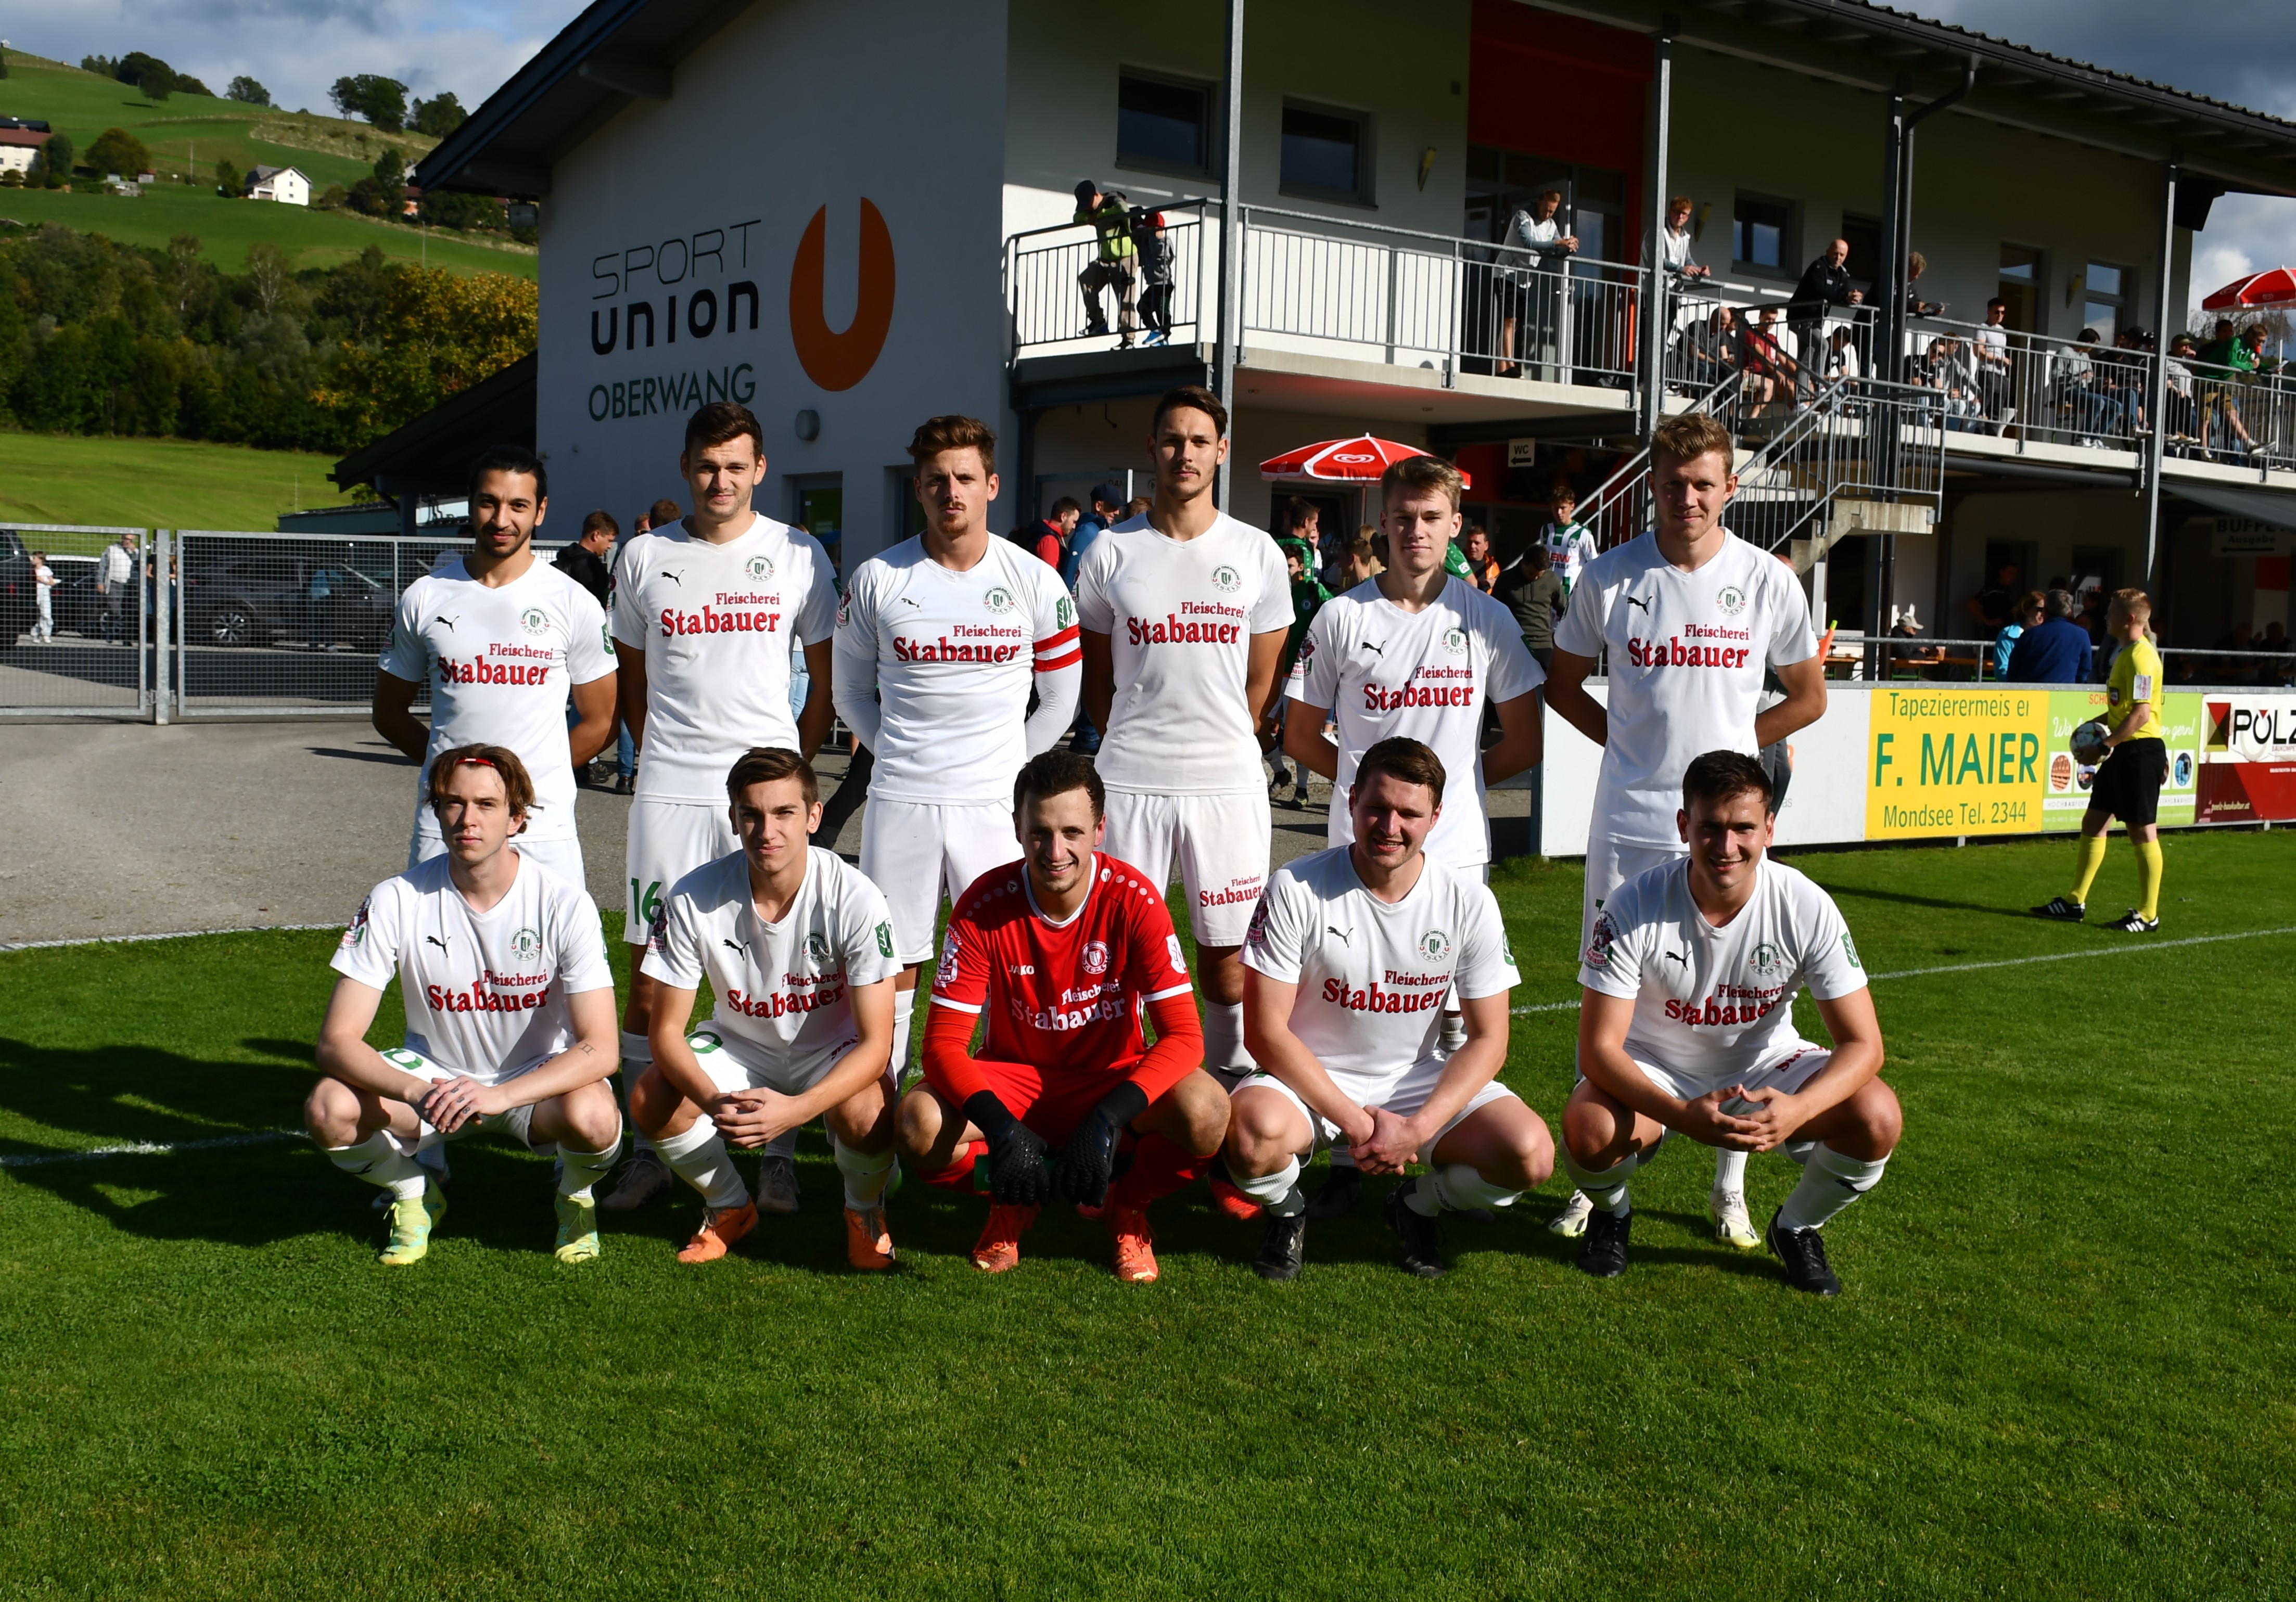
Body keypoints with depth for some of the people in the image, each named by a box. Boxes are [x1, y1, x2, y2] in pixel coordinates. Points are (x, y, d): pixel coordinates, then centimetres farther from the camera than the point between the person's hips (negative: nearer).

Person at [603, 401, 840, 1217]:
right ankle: (649, 1150, 14)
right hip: (668, 791, 2)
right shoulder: (644, 558, 8)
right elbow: (631, 682, 17)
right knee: (651, 974, 2)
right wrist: (658, 755, 9)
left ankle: (778, 1155, 11)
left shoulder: (799, 555, 4)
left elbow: (826, 682, 9)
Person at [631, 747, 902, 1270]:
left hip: (835, 1052, -2)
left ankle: (864, 1209, 3)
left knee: (865, 1114, -35)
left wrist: (795, 1109, -42)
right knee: (650, 1101, -25)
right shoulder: (692, 899, -21)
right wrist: (714, 1101, -36)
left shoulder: (855, 900, -27)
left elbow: (875, 1041, -25)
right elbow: (666, 1029, -15)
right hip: (741, 1044, 3)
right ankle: (730, 1207, 6)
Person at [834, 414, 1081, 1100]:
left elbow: (1060, 700, 10)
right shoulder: (877, 579, 2)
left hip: (997, 803, 0)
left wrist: (1007, 767, 7)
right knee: (891, 964, 5)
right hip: (900, 800, 0)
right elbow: (852, 691, 13)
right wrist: (899, 753, 5)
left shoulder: (1035, 582, 1)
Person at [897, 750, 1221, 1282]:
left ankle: (1126, 1207, 2)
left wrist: (1109, 1117, -39)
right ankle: (1013, 1201, 4)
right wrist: (999, 1126, -37)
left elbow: (1183, 1035, -22)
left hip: (1113, 1079, -1)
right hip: (1012, 1080, 1)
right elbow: (944, 1042, -17)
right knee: (920, 1122, -30)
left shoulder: (1133, 898, -19)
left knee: (1205, 1113, -32)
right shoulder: (984, 905, -17)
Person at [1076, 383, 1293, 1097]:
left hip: (1228, 779, 0)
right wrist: (1135, 744, 10)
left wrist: (1216, 744, 11)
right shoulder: (1112, 552, 4)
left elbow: (1259, 682, 12)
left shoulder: (1258, 554, 5)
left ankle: (1228, 1081, 18)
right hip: (1130, 781, 0)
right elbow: (1097, 677, 12)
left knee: (1227, 951, 4)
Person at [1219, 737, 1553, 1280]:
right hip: (1309, 1078, -2)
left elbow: (1487, 1040, -4)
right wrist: (1355, 1121, -20)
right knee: (1254, 1134, -36)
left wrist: (1419, 1128, -19)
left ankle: (1421, 1204, 11)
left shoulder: (1469, 902, -8)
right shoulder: (1296, 890, -15)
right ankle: (1286, 1211, 3)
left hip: (1418, 1079, 2)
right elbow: (1266, 1030, -14)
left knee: (1530, 1155, -22)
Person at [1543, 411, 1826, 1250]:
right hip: (1627, 822, 0)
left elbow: (1807, 698, 11)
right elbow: (1564, 684, 12)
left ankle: (1730, 1187, 17)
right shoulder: (1610, 577, 0)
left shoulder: (1767, 580, 0)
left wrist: (1726, 745, 3)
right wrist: (1634, 740, 3)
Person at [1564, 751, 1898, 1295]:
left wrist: (1798, 1110, -39)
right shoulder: (1635, 908, -24)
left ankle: (1796, 1227, 8)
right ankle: (1612, 1213, 6)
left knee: (1877, 1120, -25)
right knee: (1589, 1129, -34)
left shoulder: (1806, 908, -20)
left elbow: (1862, 1043, -18)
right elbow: (1599, 1046, -24)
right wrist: (1683, 1115, -42)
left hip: (1765, 1066, 2)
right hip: (1654, 1073, -2)